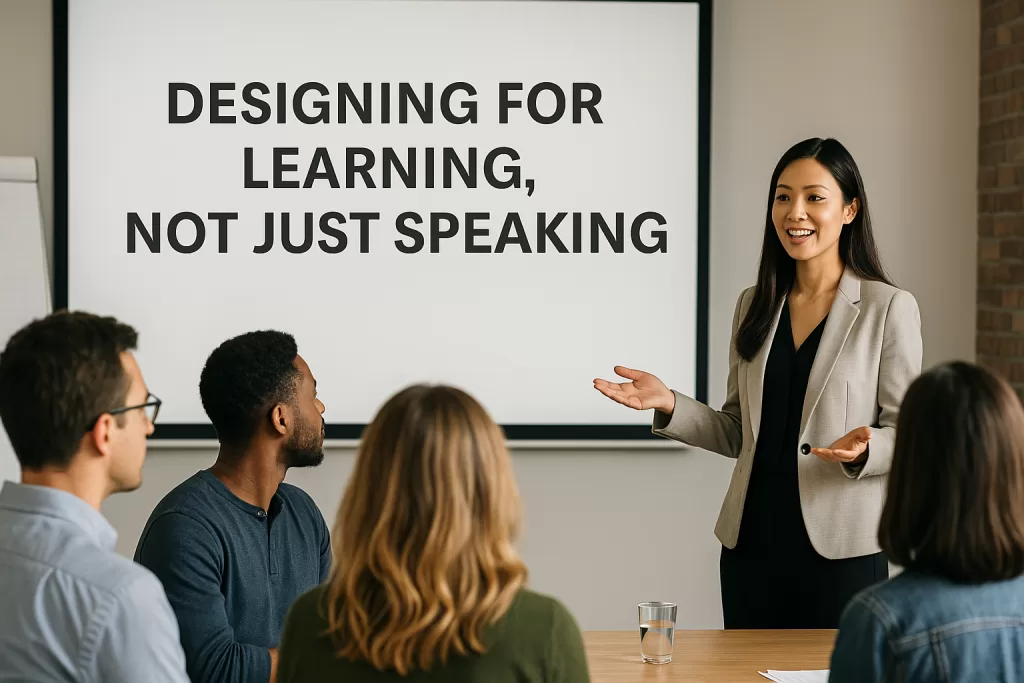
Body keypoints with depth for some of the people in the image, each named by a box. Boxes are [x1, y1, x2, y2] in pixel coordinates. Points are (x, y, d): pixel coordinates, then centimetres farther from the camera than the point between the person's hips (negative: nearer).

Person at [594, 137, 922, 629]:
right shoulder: (754, 306, 11)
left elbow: (908, 435, -4)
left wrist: (864, 447, -24)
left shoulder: (889, 308, -3)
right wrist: (670, 405, 0)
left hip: (840, 550, -4)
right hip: (752, 541, 4)